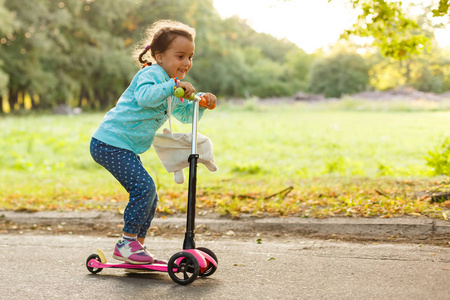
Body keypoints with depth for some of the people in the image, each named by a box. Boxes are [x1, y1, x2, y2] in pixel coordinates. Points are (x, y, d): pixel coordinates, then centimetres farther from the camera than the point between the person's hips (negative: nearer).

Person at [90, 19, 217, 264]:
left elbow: (185, 115, 25)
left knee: (149, 196, 10)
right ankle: (126, 244, -10)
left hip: (126, 147, 10)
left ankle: (138, 244, 20)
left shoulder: (171, 87, 18)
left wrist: (202, 102, 8)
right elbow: (144, 97, -33)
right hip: (111, 142, -10)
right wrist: (173, 85, -35)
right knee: (144, 187, -19)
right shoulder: (151, 74, -13)